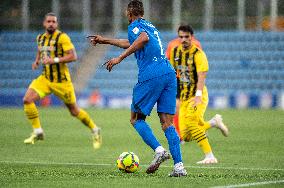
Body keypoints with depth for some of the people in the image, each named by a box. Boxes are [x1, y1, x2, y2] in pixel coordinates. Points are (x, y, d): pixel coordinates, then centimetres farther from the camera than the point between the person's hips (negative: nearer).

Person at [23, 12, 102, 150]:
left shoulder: (62, 37, -13)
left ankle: (95, 131, 28)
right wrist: (37, 62, 8)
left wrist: (55, 60, -27)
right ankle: (37, 132, -5)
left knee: (74, 111, 5)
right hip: (45, 78, 5)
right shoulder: (40, 38, 7)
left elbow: (73, 56, -20)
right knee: (27, 99, -16)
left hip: (61, 80, -5)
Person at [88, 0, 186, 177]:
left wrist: (120, 58, -16)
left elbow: (143, 38, -20)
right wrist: (105, 40, 55)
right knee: (167, 123, 3)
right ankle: (179, 166, -10)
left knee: (136, 119, 8)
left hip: (150, 76, -7)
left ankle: (159, 150, -14)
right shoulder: (151, 26, 29)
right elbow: (132, 43, 45)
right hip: (169, 73, 7)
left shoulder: (135, 25, 4)